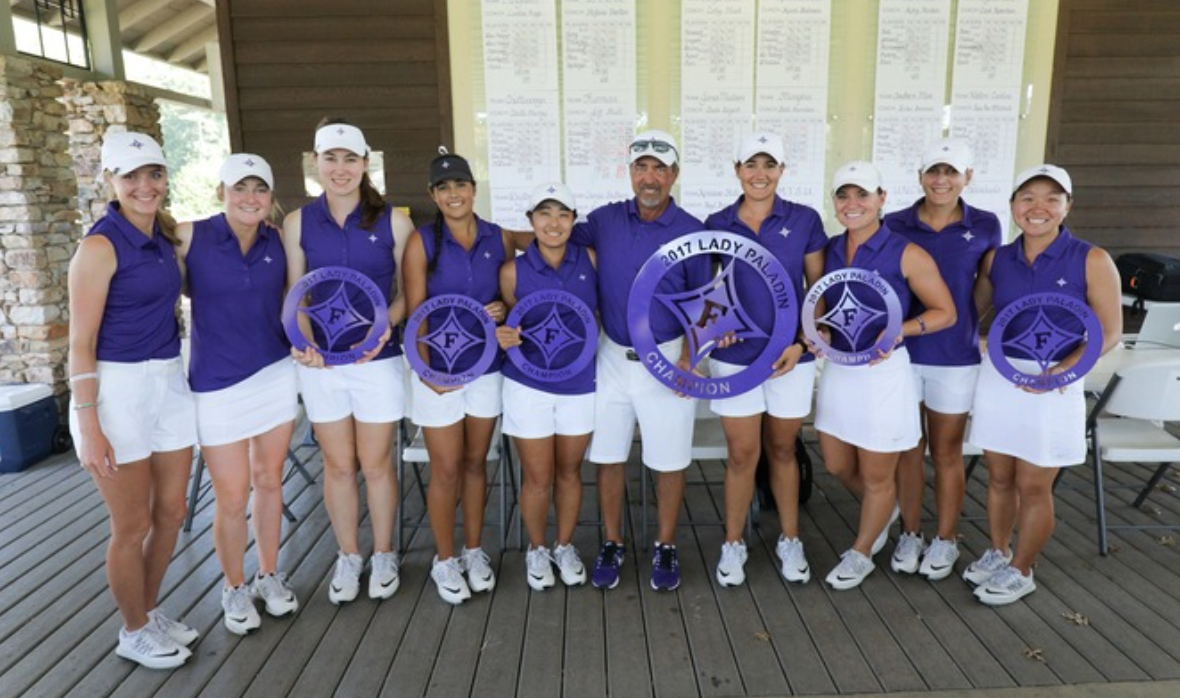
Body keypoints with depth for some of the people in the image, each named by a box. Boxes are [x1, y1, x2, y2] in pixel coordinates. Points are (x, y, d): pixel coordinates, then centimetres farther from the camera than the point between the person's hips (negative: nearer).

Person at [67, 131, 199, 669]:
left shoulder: (165, 236, 7)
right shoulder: (100, 246, -13)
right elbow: (80, 343, -13)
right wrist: (88, 427, -17)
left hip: (169, 382, 7)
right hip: (116, 388, -7)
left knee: (171, 513, 15)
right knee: (133, 526, 7)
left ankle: (148, 611, 37)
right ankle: (134, 633, 28)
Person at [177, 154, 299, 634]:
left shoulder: (277, 240, 0)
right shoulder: (190, 237, -9)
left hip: (276, 374, 3)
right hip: (218, 385, -3)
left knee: (269, 481, 13)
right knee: (232, 497, 3)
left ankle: (269, 576, 33)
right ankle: (234, 588, 28)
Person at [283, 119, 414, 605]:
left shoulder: (393, 221, -2)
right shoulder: (298, 223, 3)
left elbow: (408, 291, 2)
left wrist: (386, 323, -17)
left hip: (378, 359, -1)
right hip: (320, 361, 2)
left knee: (376, 463, 8)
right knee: (338, 465, 11)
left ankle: (383, 555, 28)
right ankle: (348, 556, 30)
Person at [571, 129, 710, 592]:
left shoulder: (691, 232, -6)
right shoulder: (605, 220, 1)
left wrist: (689, 357, -11)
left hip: (667, 359, -2)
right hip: (612, 357, 2)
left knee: (670, 460, 8)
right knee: (607, 456, 10)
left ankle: (665, 548, 28)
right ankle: (612, 545, 28)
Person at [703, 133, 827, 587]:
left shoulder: (804, 220, -1)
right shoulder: (717, 225, 1)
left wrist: (803, 343, -8)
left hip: (791, 356, 0)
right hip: (734, 355, 0)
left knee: (782, 450, 14)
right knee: (742, 455, 5)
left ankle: (790, 541, 31)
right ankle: (733, 544, 24)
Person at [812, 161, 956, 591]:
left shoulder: (906, 254, -12)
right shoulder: (830, 250, 3)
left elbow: (946, 313, -6)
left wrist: (898, 330, -22)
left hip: (883, 373, -5)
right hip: (838, 368, 6)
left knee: (876, 477, 9)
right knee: (837, 465, 18)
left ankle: (861, 554, 32)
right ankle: (882, 512, 48)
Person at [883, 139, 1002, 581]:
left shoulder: (985, 227, 0)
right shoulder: (896, 225, 0)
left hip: (955, 356, 0)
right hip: (901, 351, 1)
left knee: (947, 453, 10)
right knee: (908, 449, 11)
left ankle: (945, 540, 27)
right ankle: (910, 535, 27)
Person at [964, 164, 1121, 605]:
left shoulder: (1091, 261, -7)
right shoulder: (997, 259, 2)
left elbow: (1109, 331, -7)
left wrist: (1060, 371, -19)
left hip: (1054, 384, -3)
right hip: (998, 377, 3)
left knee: (1033, 486, 6)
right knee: (999, 477, 13)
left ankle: (1020, 571, 26)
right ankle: (997, 553, 34)